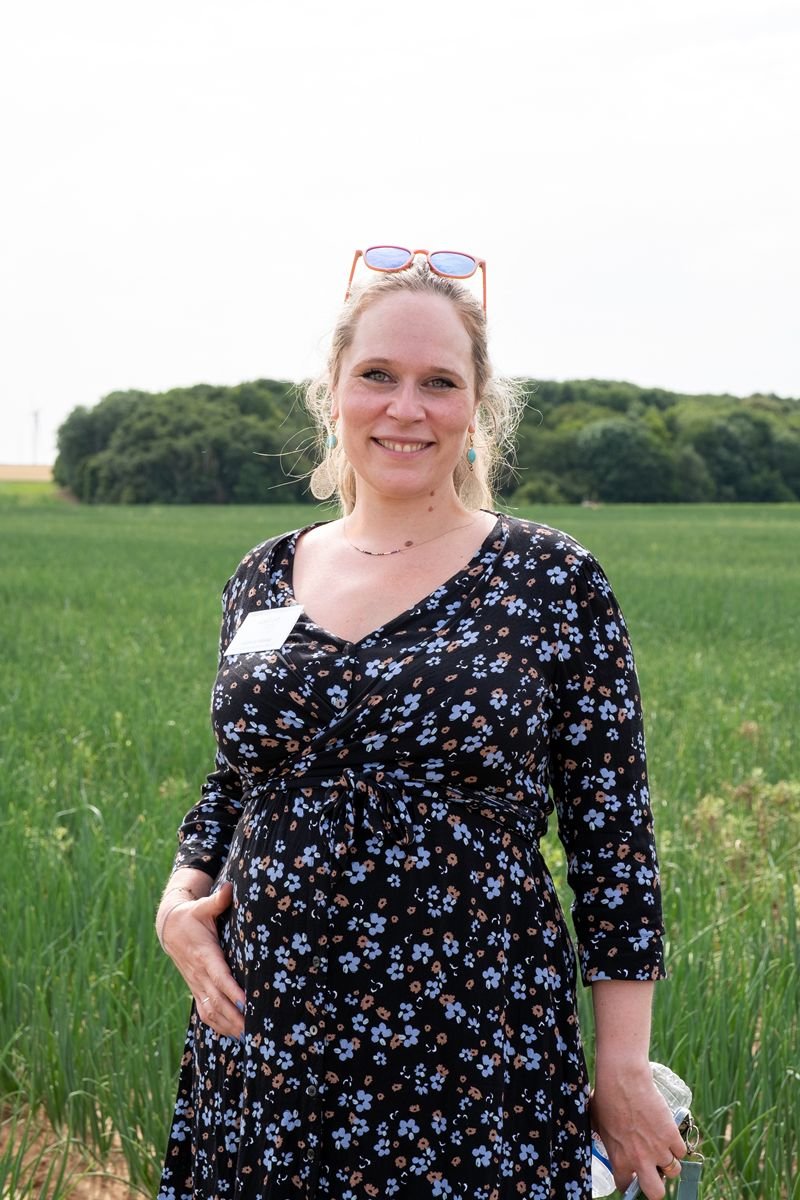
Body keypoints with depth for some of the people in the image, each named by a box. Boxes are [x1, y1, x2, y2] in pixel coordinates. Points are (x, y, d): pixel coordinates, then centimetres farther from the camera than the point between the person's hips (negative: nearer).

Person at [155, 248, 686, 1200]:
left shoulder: (551, 580, -6)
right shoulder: (264, 578, 6)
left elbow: (613, 833, -4)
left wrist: (623, 1069, -5)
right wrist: (180, 898, -1)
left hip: (472, 1068, -3)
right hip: (264, 1045, 4)